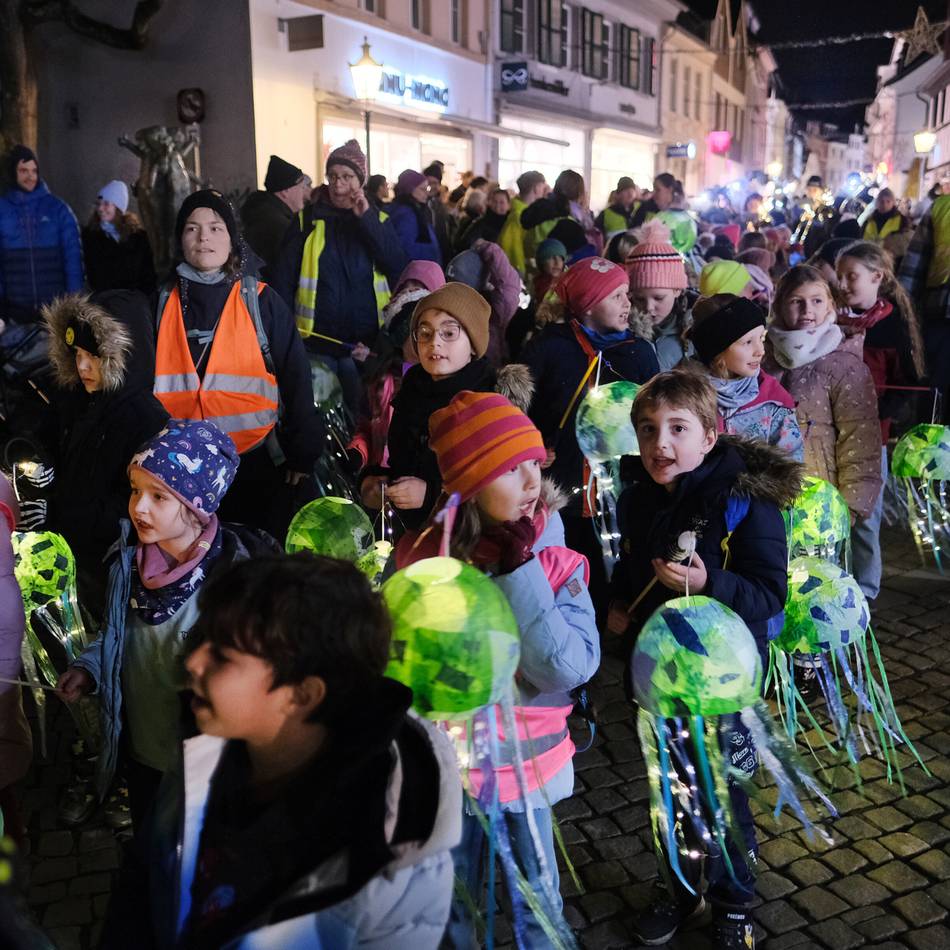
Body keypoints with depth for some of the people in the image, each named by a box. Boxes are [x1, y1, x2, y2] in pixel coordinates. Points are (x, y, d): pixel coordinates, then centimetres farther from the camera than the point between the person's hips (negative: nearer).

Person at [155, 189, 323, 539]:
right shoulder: (165, 304, 5)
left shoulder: (260, 300, -2)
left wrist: (302, 455, -3)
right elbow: (147, 382, 13)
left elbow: (295, 377, -1)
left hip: (258, 469, -2)